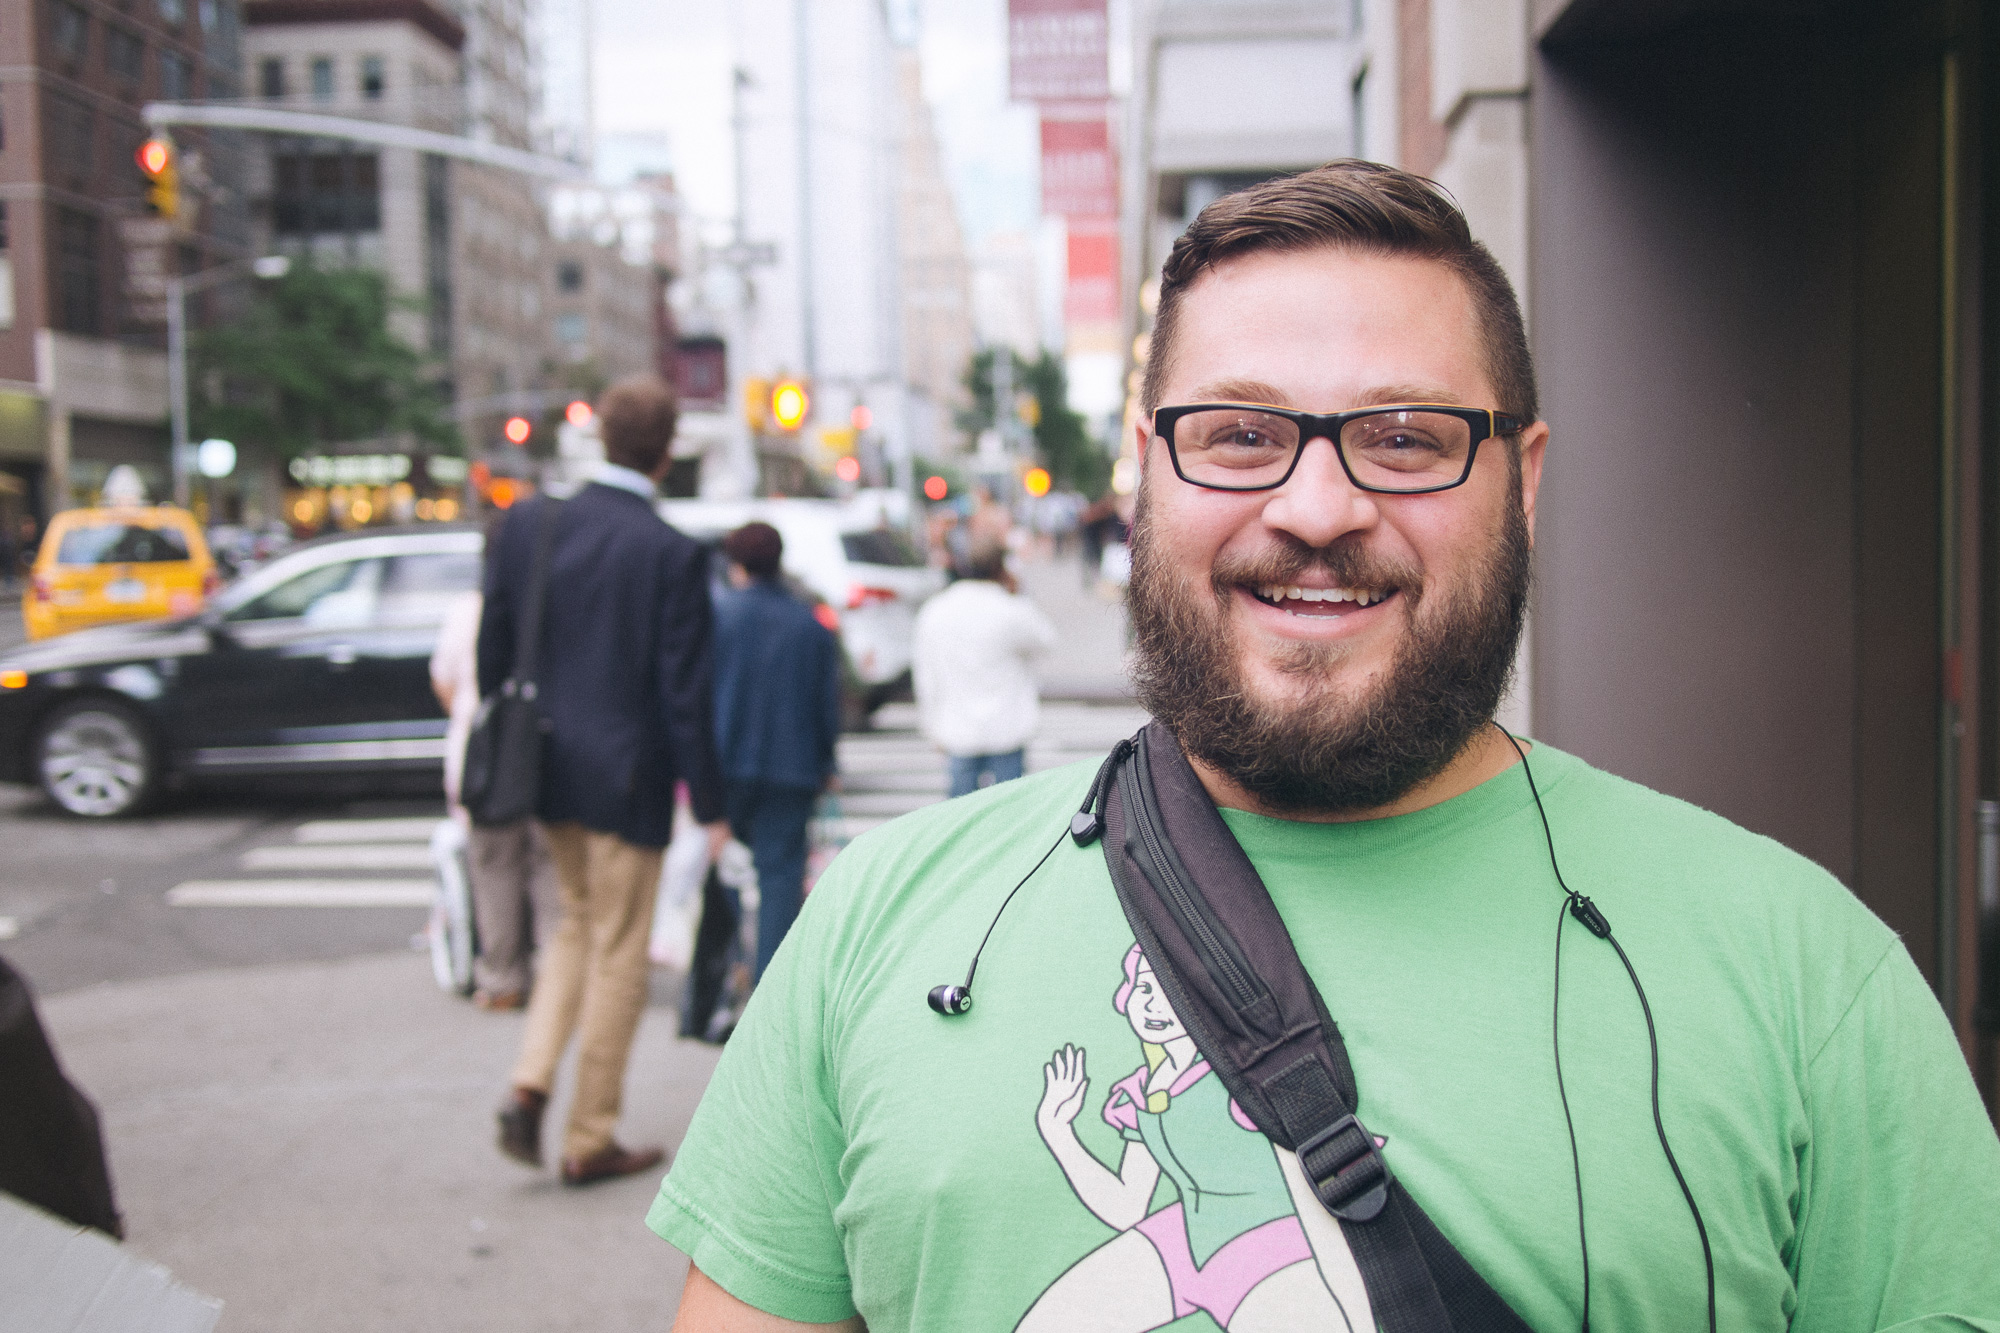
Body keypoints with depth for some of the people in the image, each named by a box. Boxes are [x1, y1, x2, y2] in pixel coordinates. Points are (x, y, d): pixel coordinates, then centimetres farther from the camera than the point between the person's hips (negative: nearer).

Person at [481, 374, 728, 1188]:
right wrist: (709, 804, -5)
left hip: (545, 764, 5)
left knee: (577, 925, 25)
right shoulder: (672, 555, -16)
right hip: (626, 776, -5)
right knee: (617, 956, 8)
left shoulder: (527, 523, -2)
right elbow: (686, 692, -14)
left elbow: (492, 652, 5)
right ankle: (590, 1142, 18)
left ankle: (529, 1088, 13)